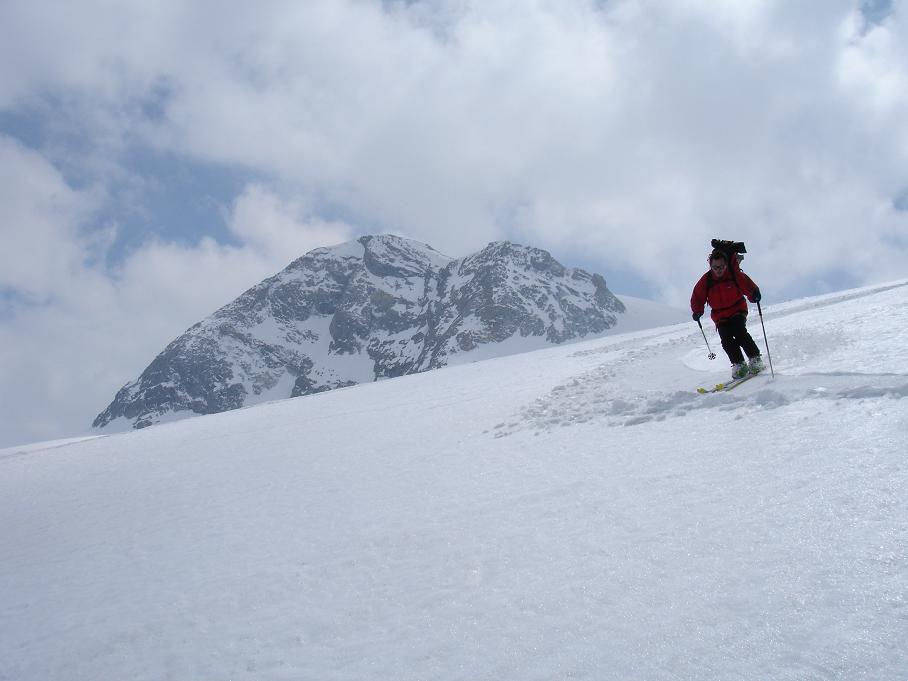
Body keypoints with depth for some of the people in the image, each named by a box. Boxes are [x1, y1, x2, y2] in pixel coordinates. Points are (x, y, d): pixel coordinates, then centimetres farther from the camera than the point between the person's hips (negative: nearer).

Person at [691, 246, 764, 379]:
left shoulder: (735, 275, -10)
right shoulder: (706, 280, -6)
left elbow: (747, 285, -8)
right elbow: (697, 297, 1)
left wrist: (754, 293, -30)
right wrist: (697, 311, -14)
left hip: (737, 310, -2)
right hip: (720, 317, 2)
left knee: (739, 332, -25)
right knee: (727, 340, -17)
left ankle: (755, 360, -16)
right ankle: (739, 365, -10)